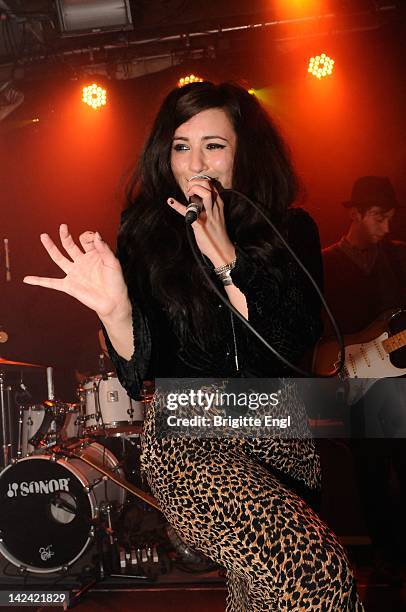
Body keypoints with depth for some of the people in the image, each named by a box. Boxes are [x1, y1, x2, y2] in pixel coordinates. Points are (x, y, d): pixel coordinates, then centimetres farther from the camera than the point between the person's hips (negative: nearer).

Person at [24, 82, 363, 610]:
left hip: (279, 432, 3)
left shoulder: (291, 231, -1)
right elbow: (141, 373, -10)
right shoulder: (145, 233, -4)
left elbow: (294, 345, -14)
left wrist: (224, 255, -20)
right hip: (188, 435, -3)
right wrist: (115, 310, -31)